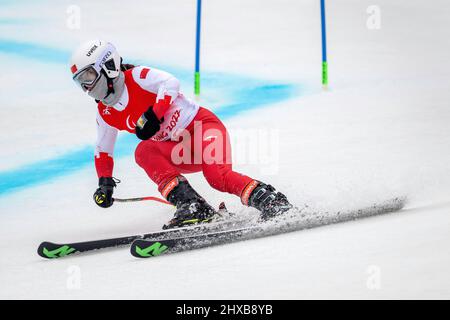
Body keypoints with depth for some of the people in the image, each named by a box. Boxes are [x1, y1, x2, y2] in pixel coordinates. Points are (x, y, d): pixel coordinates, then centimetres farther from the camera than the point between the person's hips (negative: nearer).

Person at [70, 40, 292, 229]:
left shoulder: (136, 76, -13)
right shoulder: (104, 114, 9)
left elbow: (171, 83, -29)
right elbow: (103, 150, 21)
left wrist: (152, 115, -36)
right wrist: (105, 183, 11)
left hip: (203, 124, -7)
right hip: (180, 153, 7)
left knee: (217, 177, -31)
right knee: (143, 151, -24)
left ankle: (272, 202, -24)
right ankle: (192, 207, -34)